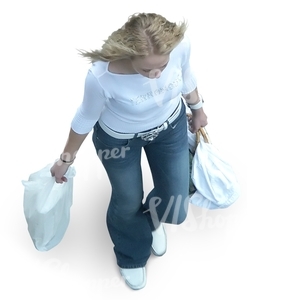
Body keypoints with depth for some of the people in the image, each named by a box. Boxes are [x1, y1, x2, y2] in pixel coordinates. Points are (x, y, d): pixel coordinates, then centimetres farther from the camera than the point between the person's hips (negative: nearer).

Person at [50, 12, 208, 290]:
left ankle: (152, 219, 55)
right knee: (128, 204, 17)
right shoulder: (102, 76, -40)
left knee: (175, 205, 13)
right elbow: (86, 118, -18)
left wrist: (197, 109, 13)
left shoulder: (180, 44, -32)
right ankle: (130, 257, 53)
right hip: (119, 138, -3)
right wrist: (65, 159, -2)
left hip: (170, 125, 3)